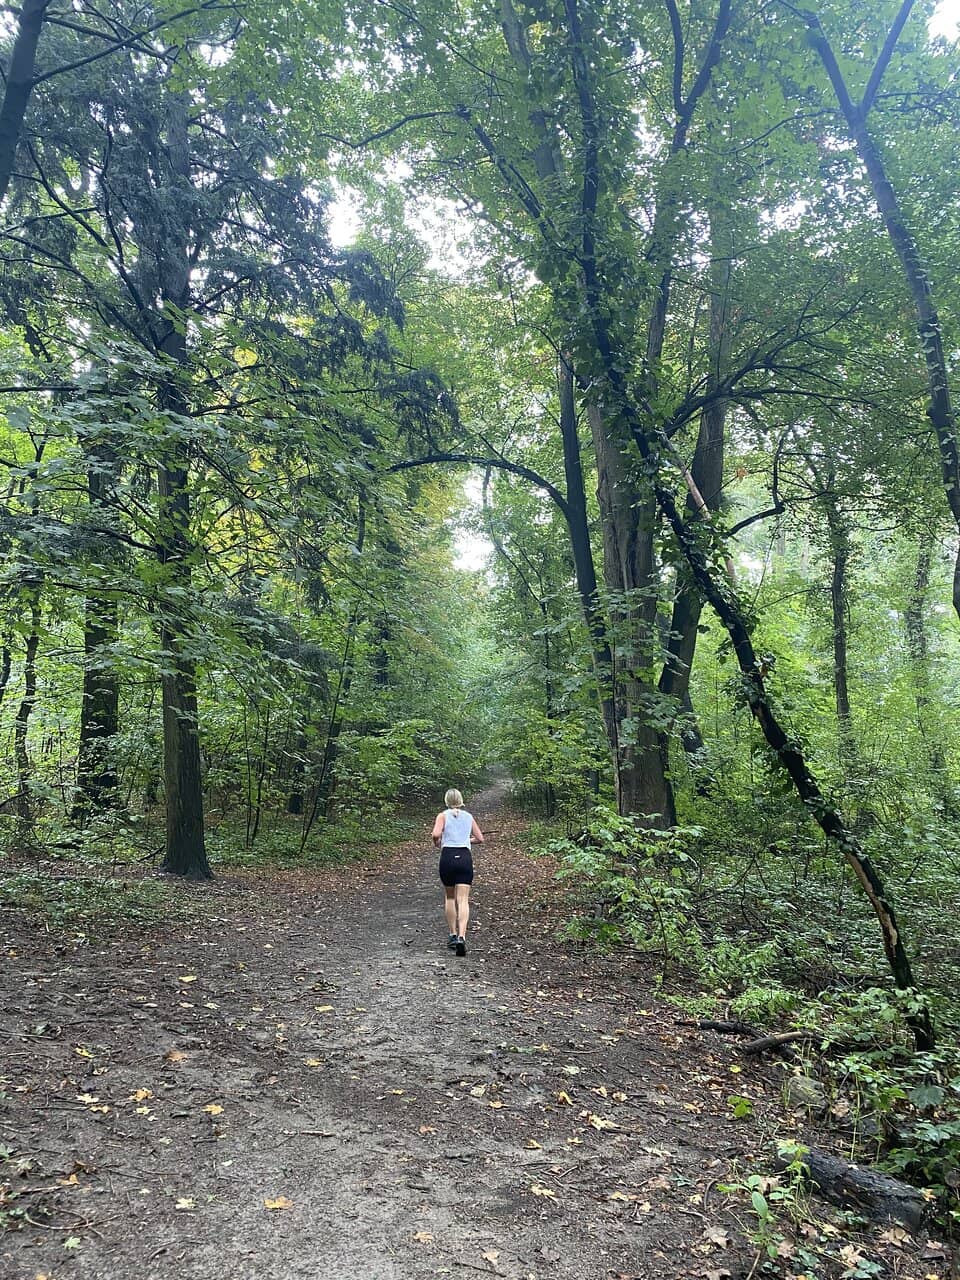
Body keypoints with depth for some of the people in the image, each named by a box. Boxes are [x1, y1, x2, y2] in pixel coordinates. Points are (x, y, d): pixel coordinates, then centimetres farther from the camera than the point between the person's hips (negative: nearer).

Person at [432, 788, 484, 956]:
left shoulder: (443, 815, 3)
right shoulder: (469, 817, 12)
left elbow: (436, 834, -14)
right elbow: (480, 839, 14)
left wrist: (436, 844, 7)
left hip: (448, 856, -1)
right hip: (465, 857, 1)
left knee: (449, 897, 17)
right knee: (463, 900, -5)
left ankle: (453, 935, 19)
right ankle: (461, 936, -21)